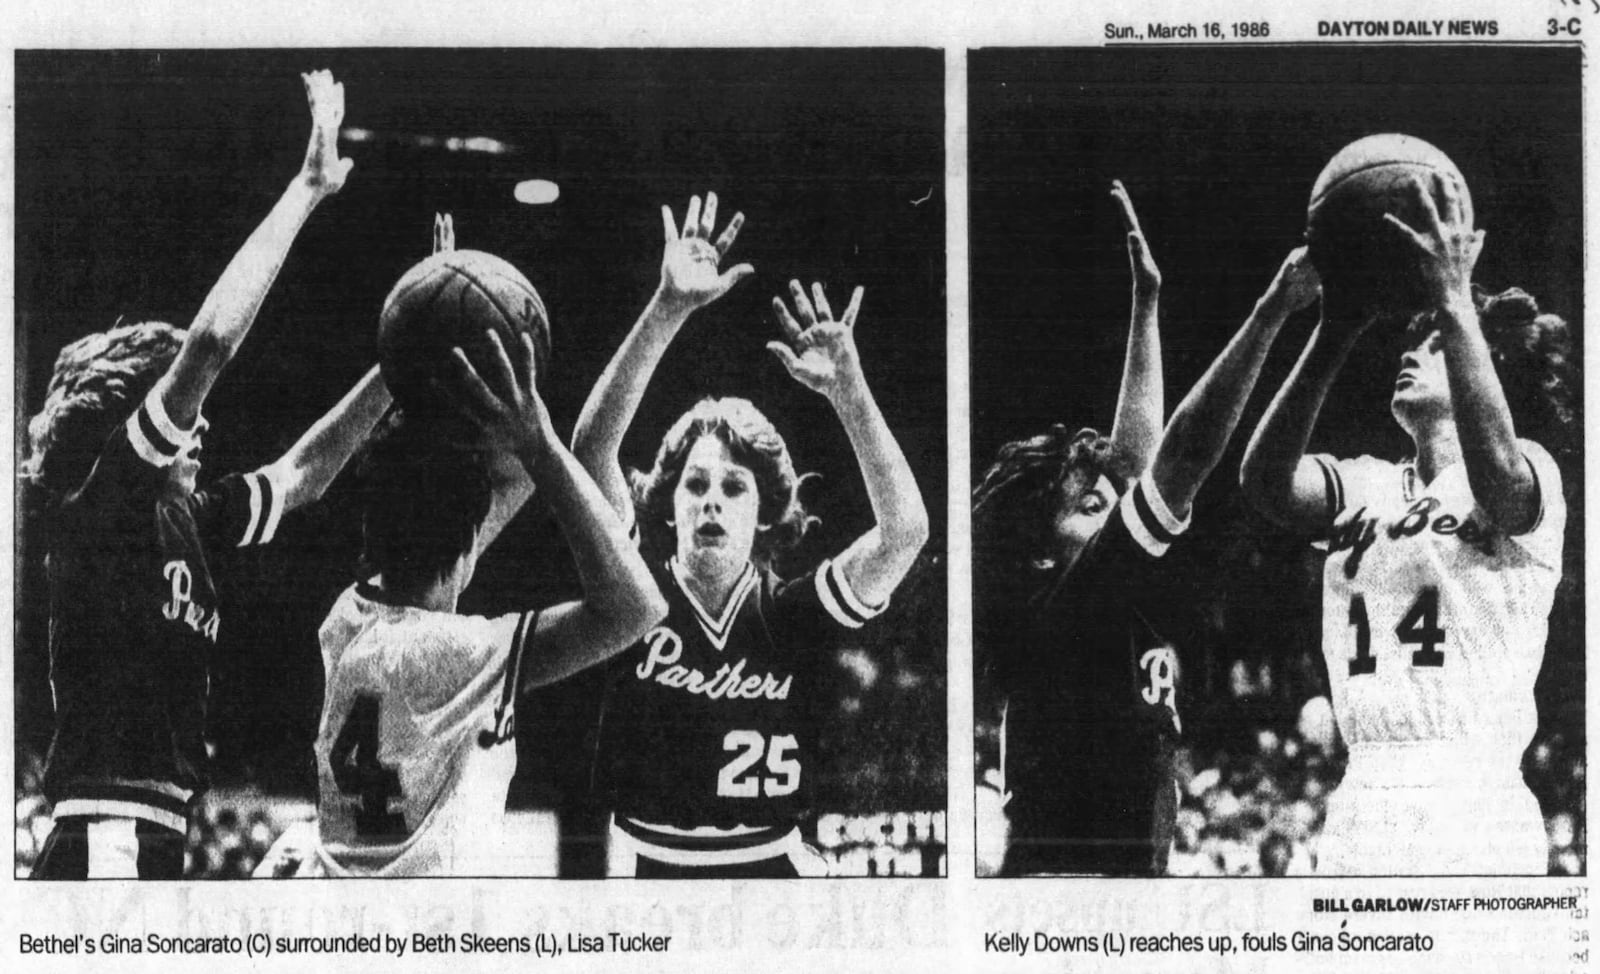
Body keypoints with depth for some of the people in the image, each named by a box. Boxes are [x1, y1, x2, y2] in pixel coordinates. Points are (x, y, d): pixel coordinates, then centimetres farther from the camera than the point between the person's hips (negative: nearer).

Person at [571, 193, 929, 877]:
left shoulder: (788, 613, -1)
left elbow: (905, 530, -14)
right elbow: (590, 450, -14)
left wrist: (847, 388, -21)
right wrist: (669, 309, -22)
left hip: (772, 862, 0)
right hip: (648, 865, 0)